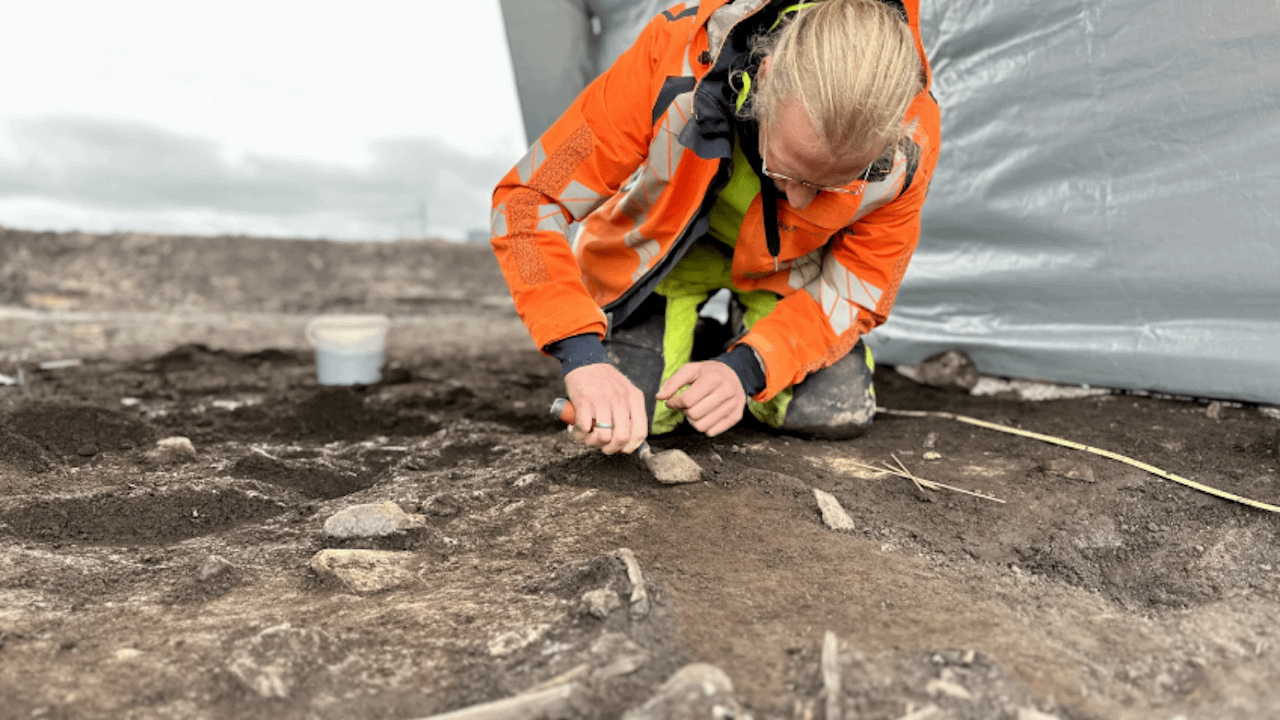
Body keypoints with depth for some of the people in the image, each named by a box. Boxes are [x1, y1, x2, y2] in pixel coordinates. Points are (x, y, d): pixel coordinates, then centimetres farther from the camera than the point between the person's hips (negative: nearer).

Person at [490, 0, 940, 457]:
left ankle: (747, 341, 17)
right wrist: (584, 357, -44)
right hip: (664, 241, -1)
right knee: (635, 409, -21)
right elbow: (530, 199, -32)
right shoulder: (676, 57, -37)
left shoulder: (908, 143, -30)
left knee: (837, 412, -16)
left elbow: (856, 293, -17)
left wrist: (747, 368, -34)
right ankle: (683, 335, 14)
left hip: (787, 267, 2)